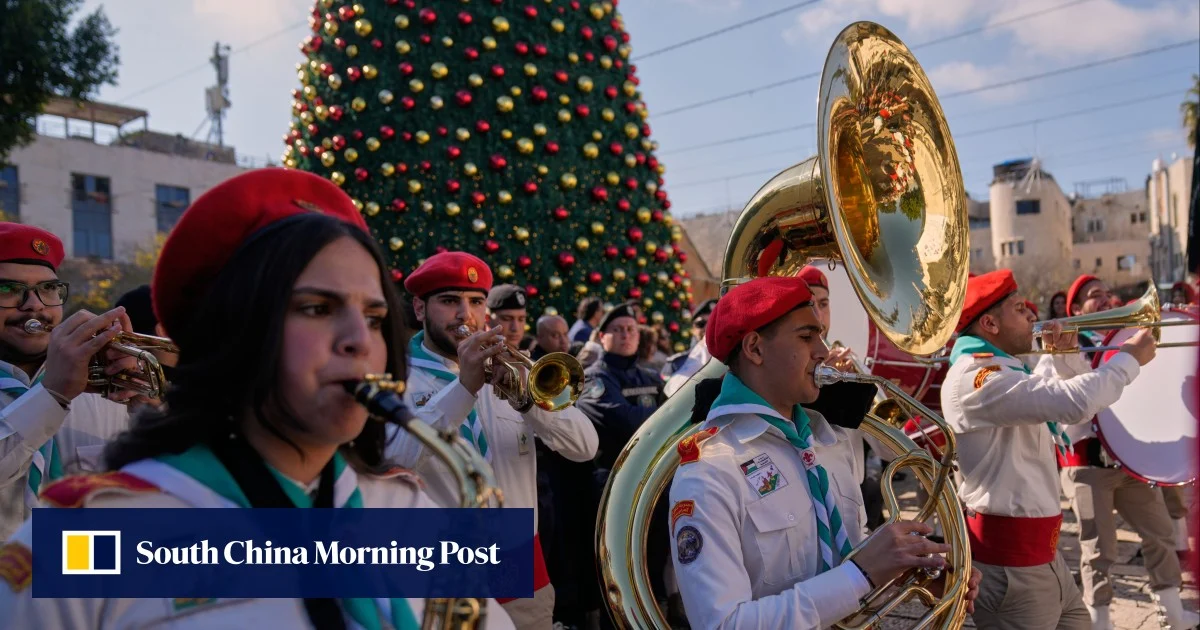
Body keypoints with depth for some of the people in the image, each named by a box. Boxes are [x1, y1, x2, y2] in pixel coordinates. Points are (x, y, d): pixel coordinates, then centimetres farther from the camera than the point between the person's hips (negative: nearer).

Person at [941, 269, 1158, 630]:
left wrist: (1053, 355, 14)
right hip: (1009, 557, -11)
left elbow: (1039, 396, 31)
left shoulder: (999, 371, 12)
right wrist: (1131, 357, -16)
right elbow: (1077, 403, -33)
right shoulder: (976, 377, -24)